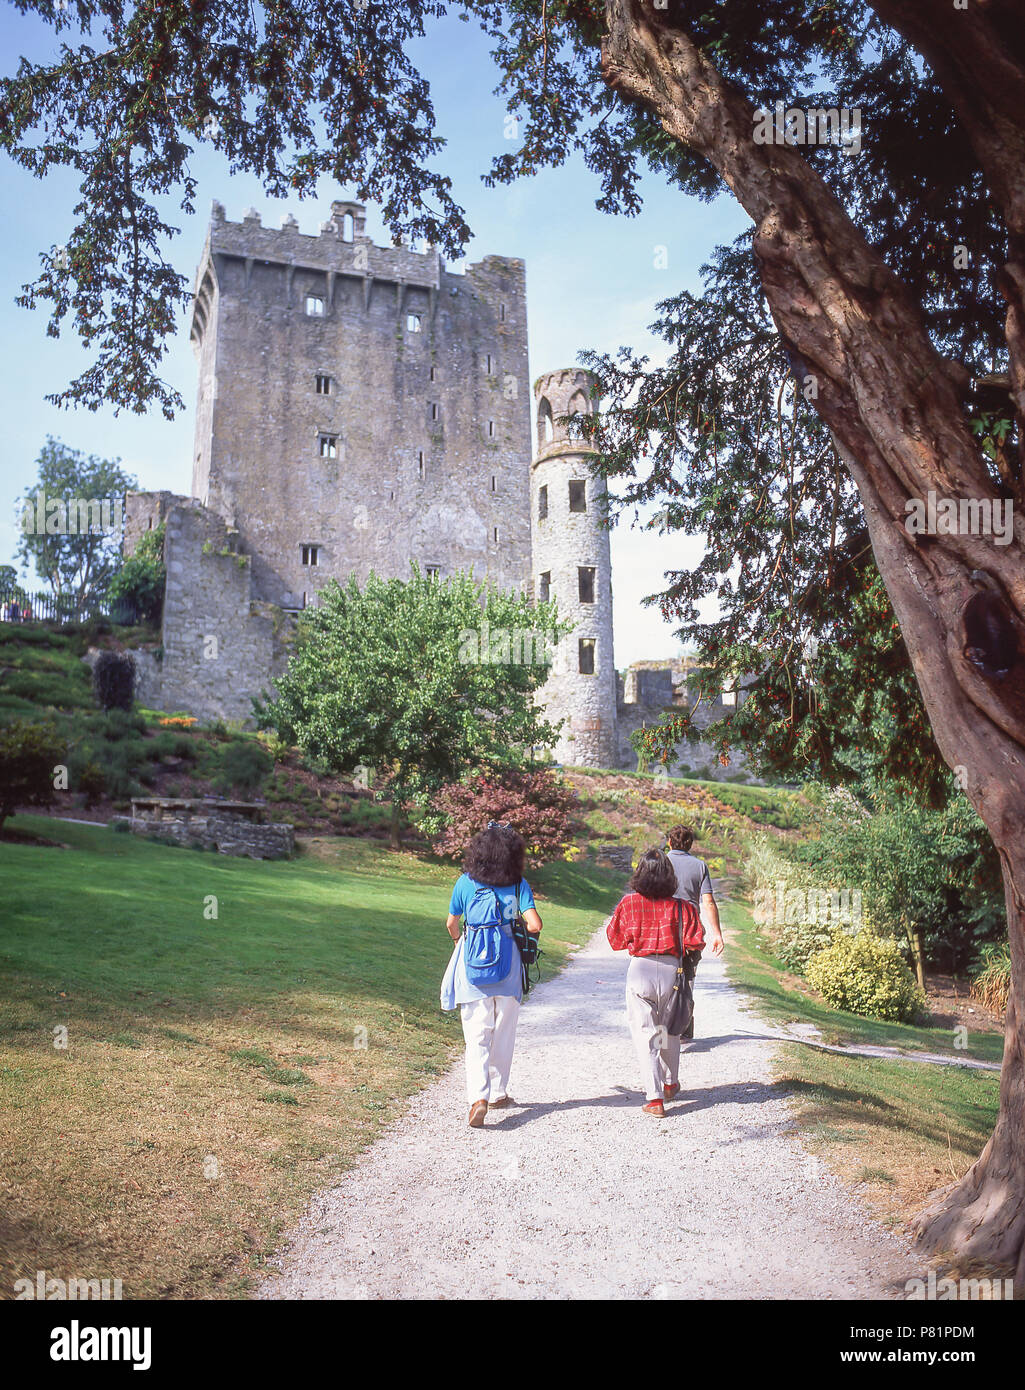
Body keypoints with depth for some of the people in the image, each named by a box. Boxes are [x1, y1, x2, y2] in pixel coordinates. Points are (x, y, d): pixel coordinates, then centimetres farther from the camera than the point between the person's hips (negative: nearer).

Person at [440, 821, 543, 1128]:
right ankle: (498, 1093, 28)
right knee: (503, 1035, 17)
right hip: (508, 970, 1)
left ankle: (479, 1096, -16)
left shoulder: (465, 882, -4)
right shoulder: (519, 884, -6)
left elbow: (451, 924, 5)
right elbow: (535, 924, -13)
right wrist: (520, 928, 9)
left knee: (477, 1037, 2)